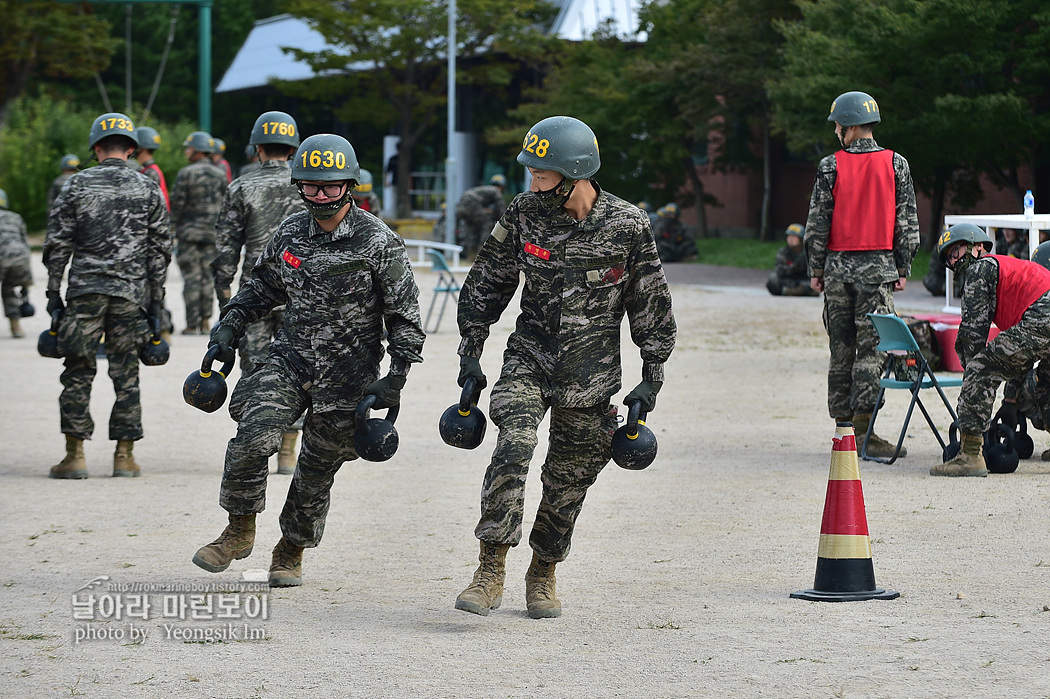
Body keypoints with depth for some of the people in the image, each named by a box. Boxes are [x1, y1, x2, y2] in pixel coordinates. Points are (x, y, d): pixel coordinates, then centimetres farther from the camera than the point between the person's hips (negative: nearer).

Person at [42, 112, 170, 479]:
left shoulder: (77, 185, 1)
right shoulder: (148, 190, 4)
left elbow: (57, 244, 0)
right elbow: (159, 248, 4)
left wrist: (53, 293, 5)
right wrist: (156, 298, 9)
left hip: (84, 291, -1)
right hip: (131, 291, 1)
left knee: (78, 373, 3)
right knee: (125, 373, 6)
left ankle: (75, 455, 0)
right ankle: (124, 455, 6)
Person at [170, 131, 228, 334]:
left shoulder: (186, 173, -9)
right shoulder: (220, 175, 8)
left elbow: (177, 204, -9)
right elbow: (225, 205, 11)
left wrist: (172, 228, 0)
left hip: (189, 232, -5)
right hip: (212, 233, 5)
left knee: (191, 278, -2)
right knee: (208, 276, 10)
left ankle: (192, 324, -3)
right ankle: (205, 321, 8)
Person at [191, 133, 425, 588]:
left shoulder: (379, 243, -10)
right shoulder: (291, 231, 4)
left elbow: (404, 316, -5)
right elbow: (263, 285, 21)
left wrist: (397, 377, -11)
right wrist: (230, 325, 11)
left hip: (346, 376, -2)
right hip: (289, 360, 3)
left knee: (318, 469, 7)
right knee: (253, 437, -20)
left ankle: (291, 551, 28)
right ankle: (240, 530, 0)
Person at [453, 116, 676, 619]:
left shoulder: (627, 226, -9)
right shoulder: (523, 215, -6)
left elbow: (650, 304, 1)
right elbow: (486, 285, 6)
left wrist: (652, 377, 2)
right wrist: (470, 354, 5)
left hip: (591, 370, 0)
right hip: (530, 356, 0)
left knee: (569, 479, 6)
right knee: (513, 446, -23)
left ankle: (543, 574, 28)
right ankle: (491, 570, -20)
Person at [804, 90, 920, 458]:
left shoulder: (831, 167, -2)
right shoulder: (895, 164, 1)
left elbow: (817, 222, 0)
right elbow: (907, 221, 3)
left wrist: (816, 268, 8)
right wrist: (903, 267, 9)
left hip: (838, 264, 1)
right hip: (877, 266, -1)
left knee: (841, 348, 8)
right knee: (871, 346, -2)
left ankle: (843, 427, 11)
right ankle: (862, 426, -9)